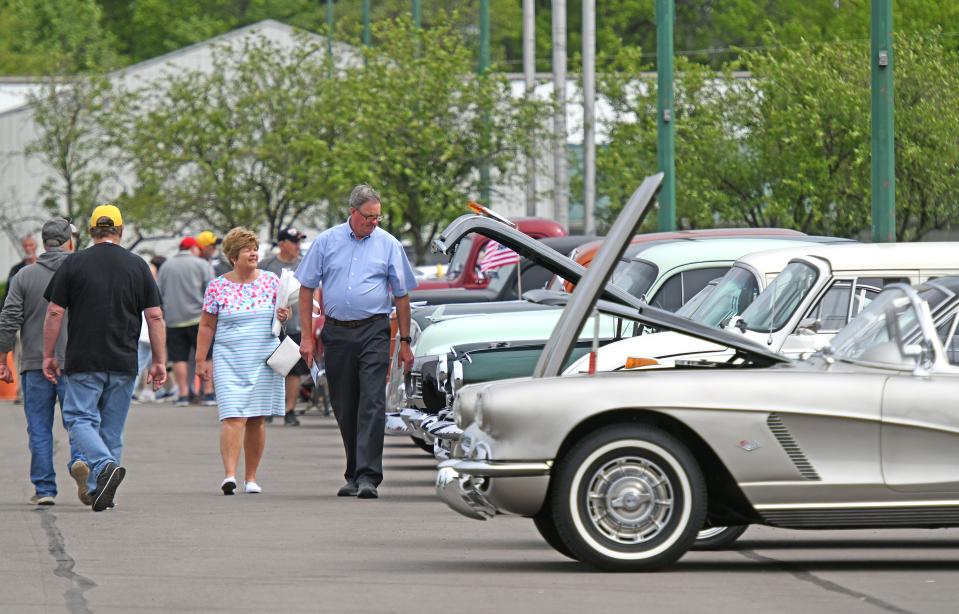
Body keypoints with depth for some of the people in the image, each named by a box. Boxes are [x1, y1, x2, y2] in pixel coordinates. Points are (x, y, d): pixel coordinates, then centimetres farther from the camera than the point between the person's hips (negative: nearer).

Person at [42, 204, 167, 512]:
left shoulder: (73, 264, -1)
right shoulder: (137, 266, 4)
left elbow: (54, 312, -2)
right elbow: (155, 316, 2)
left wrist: (48, 355, 7)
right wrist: (160, 361, 7)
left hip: (83, 362, -2)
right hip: (124, 363, 2)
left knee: (80, 420, -1)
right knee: (112, 429, 10)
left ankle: (105, 466, -26)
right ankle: (98, 492, 11)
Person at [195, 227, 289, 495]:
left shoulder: (271, 281, 6)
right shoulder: (217, 287, 2)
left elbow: (284, 310, 15)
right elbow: (206, 326, 6)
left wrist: (284, 315, -9)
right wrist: (201, 360, 2)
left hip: (264, 360, 2)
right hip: (229, 360, -2)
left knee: (257, 419, 4)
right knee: (233, 417, -15)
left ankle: (251, 476, 13)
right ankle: (229, 474, -23)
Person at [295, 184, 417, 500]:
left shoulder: (388, 245, 4)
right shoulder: (326, 242, 5)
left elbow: (401, 295, 8)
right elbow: (307, 288, 8)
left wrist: (404, 342, 5)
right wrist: (307, 336, 2)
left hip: (373, 332, -2)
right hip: (336, 332, 2)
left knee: (372, 404, -13)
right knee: (344, 408, 8)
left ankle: (367, 476, -17)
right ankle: (354, 474, 20)